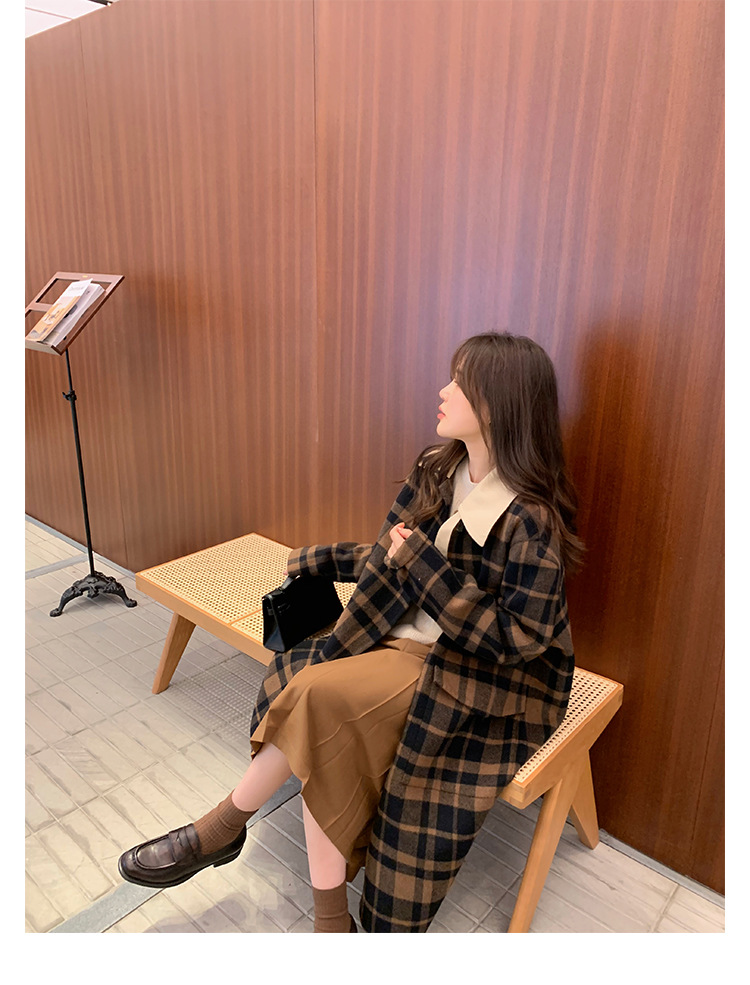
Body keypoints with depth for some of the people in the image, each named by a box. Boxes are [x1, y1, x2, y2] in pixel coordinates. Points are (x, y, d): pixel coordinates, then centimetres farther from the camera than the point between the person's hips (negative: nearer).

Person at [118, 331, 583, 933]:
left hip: (486, 680, -6)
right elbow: (392, 559, 14)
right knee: (323, 742, -19)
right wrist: (320, 559, 8)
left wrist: (425, 566, -21)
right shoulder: (438, 471, 4)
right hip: (407, 644, 6)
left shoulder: (530, 517, -18)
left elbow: (518, 639, -20)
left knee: (319, 693, -24)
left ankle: (222, 827, -1)